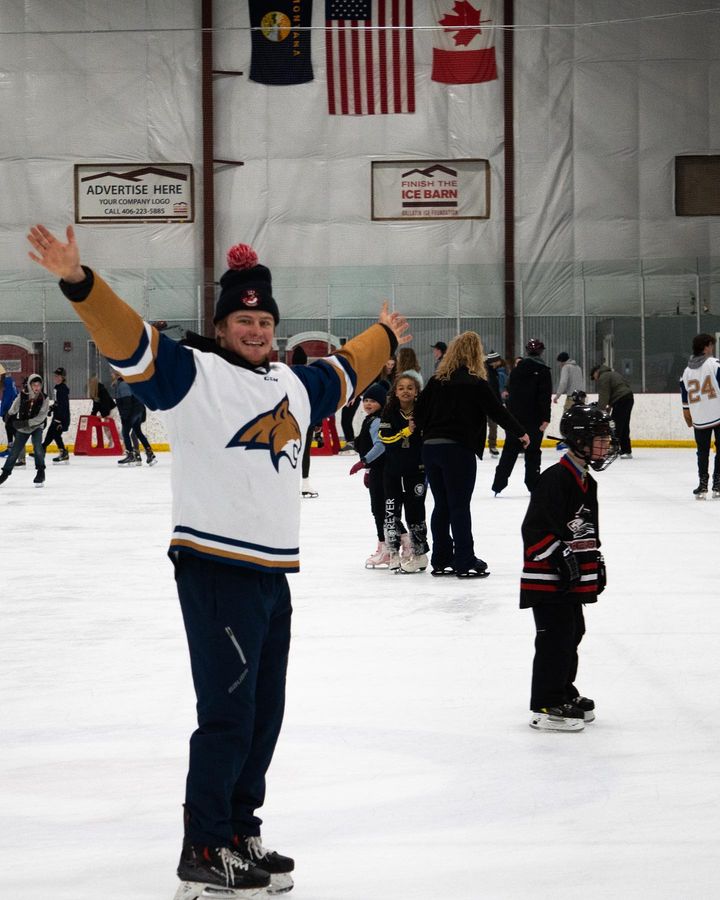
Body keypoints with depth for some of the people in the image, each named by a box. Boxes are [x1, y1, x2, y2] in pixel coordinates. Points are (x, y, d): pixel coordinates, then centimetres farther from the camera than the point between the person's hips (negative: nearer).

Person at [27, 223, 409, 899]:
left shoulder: (294, 384, 19)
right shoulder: (191, 373, -4)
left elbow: (341, 374, 40)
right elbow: (126, 338, -17)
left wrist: (382, 337, 54)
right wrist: (77, 282, -32)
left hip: (273, 572, 8)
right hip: (214, 567, -8)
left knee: (264, 714, 12)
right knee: (227, 715, -8)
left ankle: (239, 834, 24)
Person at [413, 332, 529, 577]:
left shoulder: (437, 380, 8)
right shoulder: (475, 383, -7)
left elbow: (419, 412, 9)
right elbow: (497, 411, -4)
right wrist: (520, 433, 9)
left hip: (431, 447, 6)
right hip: (458, 449, -6)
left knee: (442, 505, 12)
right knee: (460, 506, -2)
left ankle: (441, 560, 16)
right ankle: (465, 562, 1)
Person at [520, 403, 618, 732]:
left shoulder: (587, 482, 14)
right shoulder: (555, 480, -18)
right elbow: (536, 528, -23)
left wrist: (595, 561, 24)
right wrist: (561, 556, -24)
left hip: (572, 581, 10)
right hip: (548, 580, -10)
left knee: (572, 634, 19)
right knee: (555, 639, -9)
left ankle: (564, 693, 33)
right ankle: (545, 707, -4)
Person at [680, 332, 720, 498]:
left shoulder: (687, 371, 8)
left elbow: (685, 398, 12)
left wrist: (687, 416, 23)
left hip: (699, 420, 4)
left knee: (702, 452, 11)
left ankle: (702, 486, 8)